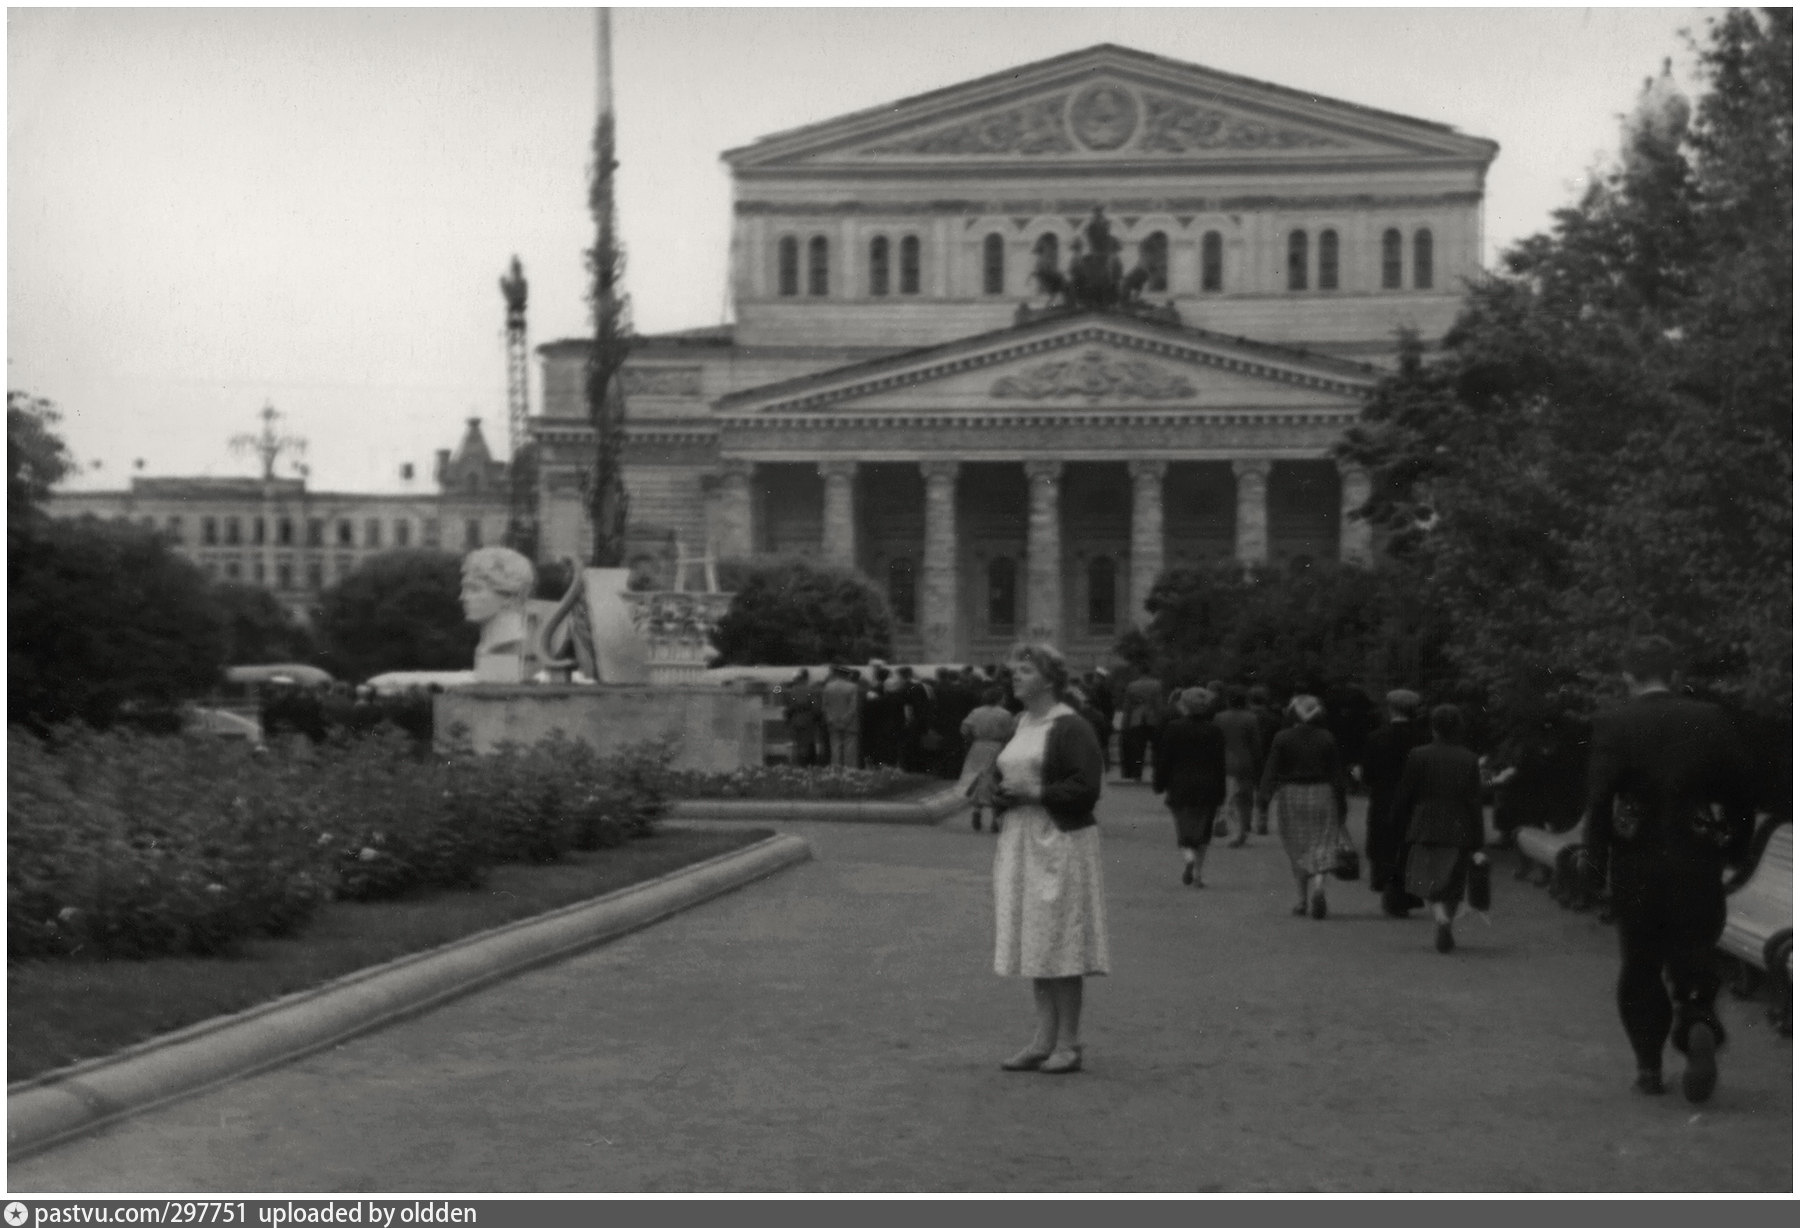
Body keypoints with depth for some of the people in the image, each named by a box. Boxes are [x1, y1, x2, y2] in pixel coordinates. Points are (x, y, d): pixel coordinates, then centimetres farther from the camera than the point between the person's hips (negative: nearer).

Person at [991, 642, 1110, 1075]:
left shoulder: (1070, 727, -10)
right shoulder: (1021, 724, 15)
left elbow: (1087, 788, -17)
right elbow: (1007, 779, 24)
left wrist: (1034, 793, -18)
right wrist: (1002, 795, 2)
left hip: (1061, 842, -8)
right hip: (1020, 842, 8)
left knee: (1060, 946, -4)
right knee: (1032, 944, 9)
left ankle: (1068, 1045, 3)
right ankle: (1044, 1040, 16)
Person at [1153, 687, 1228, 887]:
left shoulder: (1173, 728, -4)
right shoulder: (1215, 732, 0)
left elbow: (1163, 760, -2)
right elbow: (1220, 765, 2)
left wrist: (1160, 785, 8)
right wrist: (1220, 796, 7)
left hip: (1180, 788, -1)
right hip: (1208, 789, 1)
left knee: (1184, 831, 5)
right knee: (1202, 833, 11)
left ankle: (1188, 857, -24)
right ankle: (1196, 875, 8)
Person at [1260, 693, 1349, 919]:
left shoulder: (1282, 738, -4)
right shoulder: (1327, 738, -1)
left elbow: (1271, 771, -8)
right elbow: (1337, 773, 1)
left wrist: (1266, 798, -8)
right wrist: (1342, 804, 6)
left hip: (1291, 797, 0)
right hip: (1321, 795, 0)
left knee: (1297, 851, 10)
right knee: (1320, 847, 1)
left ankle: (1304, 900, 14)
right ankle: (1318, 885, -25)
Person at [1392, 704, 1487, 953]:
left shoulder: (1418, 756, -6)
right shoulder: (1469, 760, -3)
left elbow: (1403, 795, -2)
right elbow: (1475, 803, -3)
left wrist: (1402, 826, 12)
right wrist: (1476, 843, 1)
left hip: (1425, 829, -1)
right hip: (1459, 832, 1)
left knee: (1426, 883, 4)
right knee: (1452, 886, 14)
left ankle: (1442, 918, -21)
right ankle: (1445, 932, 15)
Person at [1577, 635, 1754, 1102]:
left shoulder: (1612, 725, -6)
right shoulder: (1709, 720, 0)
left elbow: (1600, 797, -11)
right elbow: (1740, 787, 0)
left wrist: (1594, 859, -4)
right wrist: (1736, 846, 10)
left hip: (1637, 865, -1)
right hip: (1698, 862, 1)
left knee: (1640, 967, 12)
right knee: (1692, 955, 12)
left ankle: (1650, 1066, 12)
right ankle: (1699, 1022, -17)